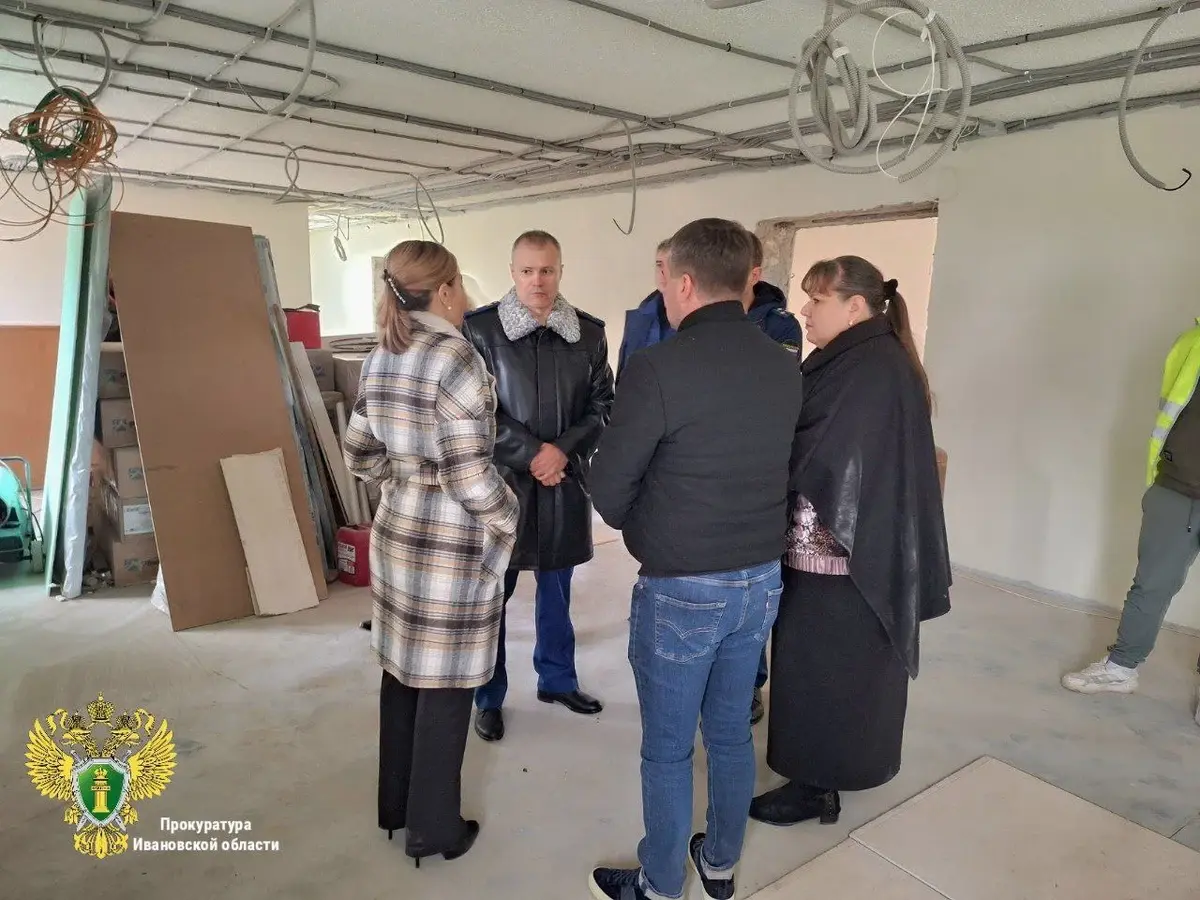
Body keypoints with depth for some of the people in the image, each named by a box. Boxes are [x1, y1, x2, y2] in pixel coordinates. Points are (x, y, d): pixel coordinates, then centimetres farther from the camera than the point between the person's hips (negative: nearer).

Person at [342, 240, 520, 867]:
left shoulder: (380, 358, 6)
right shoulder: (455, 358, -18)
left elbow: (358, 455, 11)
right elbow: (469, 474, -21)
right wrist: (508, 518, -6)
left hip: (396, 532, 8)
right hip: (453, 545, -8)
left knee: (402, 671, 19)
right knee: (444, 686, 7)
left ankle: (395, 805, 36)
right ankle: (432, 827, 23)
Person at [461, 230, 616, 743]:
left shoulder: (590, 333, 2)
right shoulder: (480, 329, -7)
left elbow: (603, 405, 3)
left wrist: (563, 451, -12)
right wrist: (531, 454, -16)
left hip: (565, 480, 3)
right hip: (502, 479, -3)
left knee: (557, 587, 17)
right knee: (492, 593, 7)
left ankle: (557, 680, 36)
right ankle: (489, 699, 25)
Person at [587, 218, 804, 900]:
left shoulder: (659, 367, -20)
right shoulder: (786, 366, -1)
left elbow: (609, 488, -13)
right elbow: (775, 465, 7)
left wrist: (642, 531, 7)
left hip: (682, 589, -6)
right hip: (762, 579, 6)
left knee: (668, 749, 13)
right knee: (732, 733, 22)